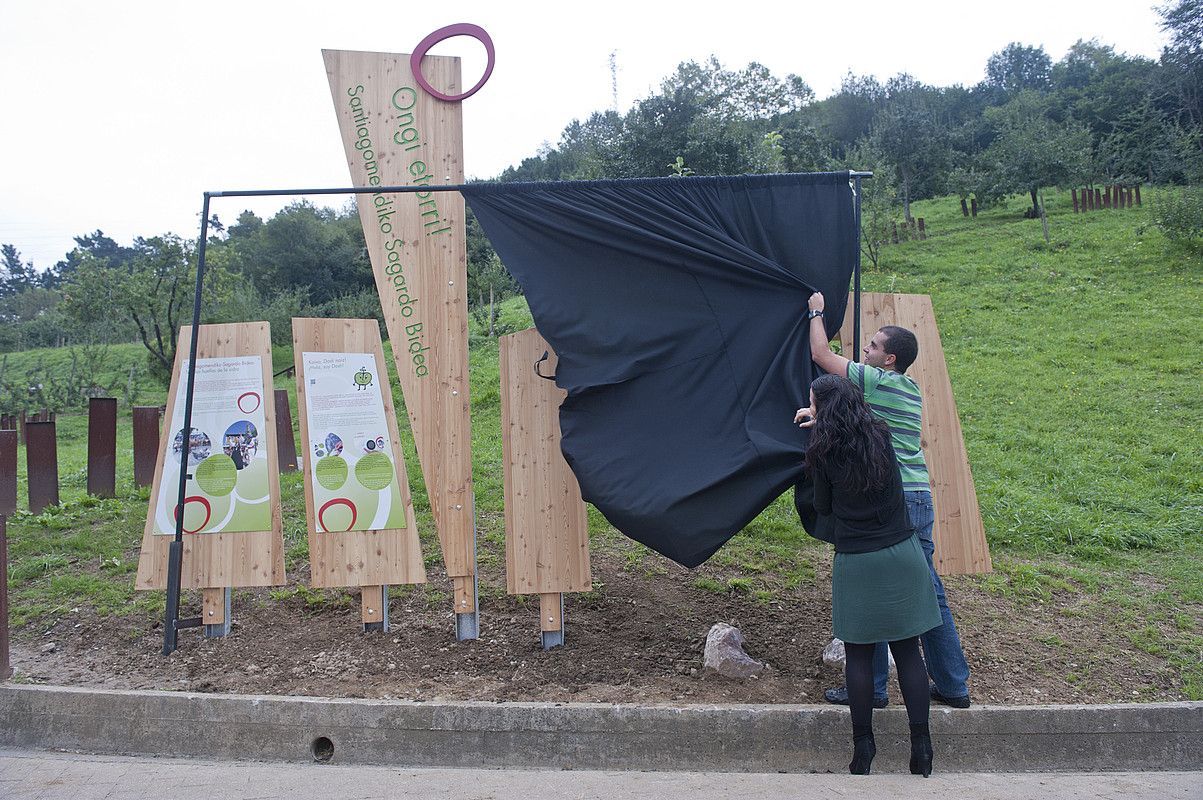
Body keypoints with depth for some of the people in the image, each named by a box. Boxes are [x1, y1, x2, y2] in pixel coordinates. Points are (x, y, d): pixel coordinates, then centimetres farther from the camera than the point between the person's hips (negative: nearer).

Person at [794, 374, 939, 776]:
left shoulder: (823, 452, -9)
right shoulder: (880, 435, 1)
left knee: (858, 653, 9)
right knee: (908, 650, 9)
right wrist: (824, 424, 34)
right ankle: (921, 747, 13)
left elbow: (823, 507, 4)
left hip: (855, 562, -3)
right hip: (902, 554, 3)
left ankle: (863, 746, 15)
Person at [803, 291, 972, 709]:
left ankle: (871, 687, 10)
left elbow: (822, 355, -1)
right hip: (920, 497, 9)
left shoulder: (878, 381, -9)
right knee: (929, 594, 15)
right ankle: (953, 685, 24)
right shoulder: (912, 390, 16)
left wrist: (816, 311, 13)